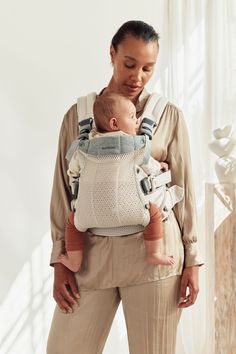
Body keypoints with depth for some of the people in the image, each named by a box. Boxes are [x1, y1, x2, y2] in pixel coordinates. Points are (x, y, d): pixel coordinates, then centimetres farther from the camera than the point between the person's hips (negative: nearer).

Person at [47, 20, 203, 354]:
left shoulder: (169, 115, 3)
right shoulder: (78, 114, 5)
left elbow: (184, 188, 5)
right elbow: (63, 189, 6)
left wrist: (191, 259, 2)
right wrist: (60, 259, 2)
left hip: (153, 252, -1)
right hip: (91, 254, 2)